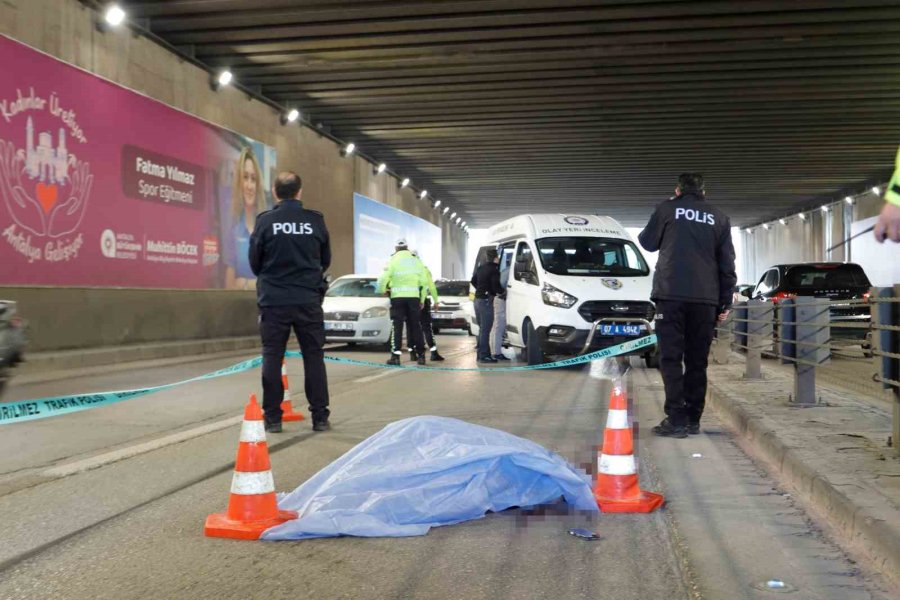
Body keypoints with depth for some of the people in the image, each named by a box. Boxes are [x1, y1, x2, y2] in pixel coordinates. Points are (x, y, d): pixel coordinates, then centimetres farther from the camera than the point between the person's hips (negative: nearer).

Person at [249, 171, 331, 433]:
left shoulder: (265, 221, -5)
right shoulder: (316, 220, -1)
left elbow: (254, 262, 3)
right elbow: (325, 260, 9)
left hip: (274, 301, -1)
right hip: (309, 301, 1)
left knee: (272, 358, 7)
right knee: (314, 357, 8)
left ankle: (272, 417, 8)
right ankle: (320, 417, 10)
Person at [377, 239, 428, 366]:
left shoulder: (393, 261, -2)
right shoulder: (416, 261, 9)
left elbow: (383, 278, -11)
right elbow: (423, 282, 9)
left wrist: (382, 291, 7)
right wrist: (422, 299, 19)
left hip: (398, 297, -2)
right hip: (414, 297, 3)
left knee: (397, 326, 0)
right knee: (415, 326, 9)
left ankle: (395, 356, -6)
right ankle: (420, 355, 10)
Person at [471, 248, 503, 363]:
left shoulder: (480, 268, 12)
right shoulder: (494, 270, -14)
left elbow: (473, 281, 23)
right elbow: (496, 287, -18)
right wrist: (501, 292, 1)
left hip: (477, 300, 9)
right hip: (486, 301, -9)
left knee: (482, 329, 17)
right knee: (485, 330, -6)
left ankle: (480, 354, 21)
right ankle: (484, 356, -5)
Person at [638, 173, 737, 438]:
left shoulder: (667, 208, 6)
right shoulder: (719, 217, 14)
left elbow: (647, 242, 16)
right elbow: (727, 263, 12)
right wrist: (726, 301, 14)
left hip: (671, 295, -3)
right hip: (706, 298, 3)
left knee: (671, 358, -3)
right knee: (697, 361, 9)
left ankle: (676, 419, -10)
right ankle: (693, 419, 10)